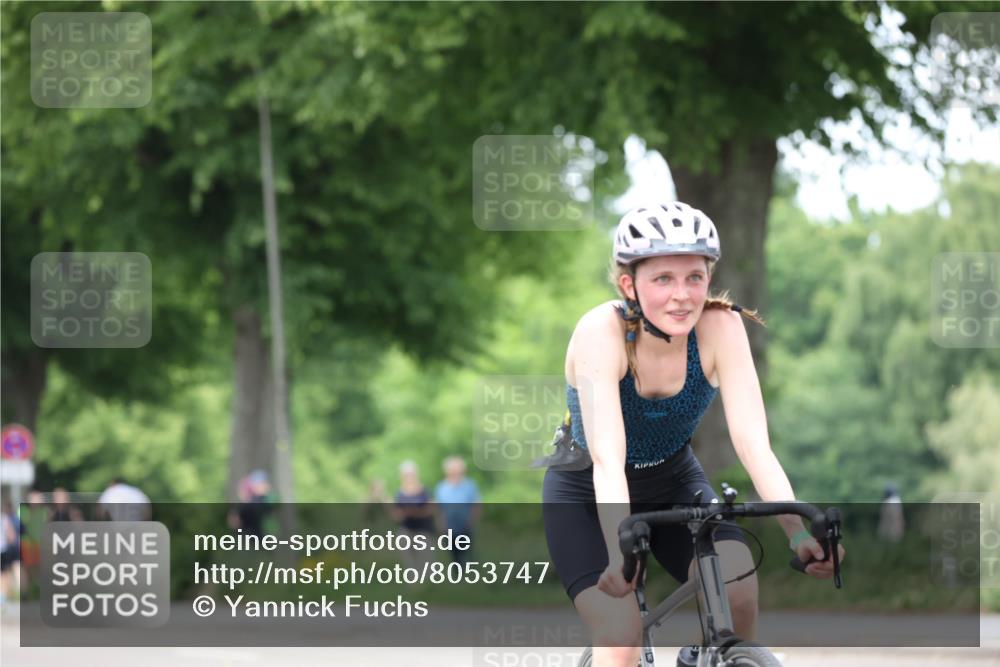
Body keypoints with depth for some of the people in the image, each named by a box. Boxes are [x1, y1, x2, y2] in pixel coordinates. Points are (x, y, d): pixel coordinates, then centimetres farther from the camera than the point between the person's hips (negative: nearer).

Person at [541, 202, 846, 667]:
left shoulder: (720, 327, -22)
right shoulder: (601, 331, -30)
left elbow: (753, 443, -28)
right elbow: (607, 459, -39)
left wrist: (799, 533, -43)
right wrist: (620, 553, -55)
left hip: (673, 481, 3)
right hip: (586, 494, -3)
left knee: (738, 590, -25)